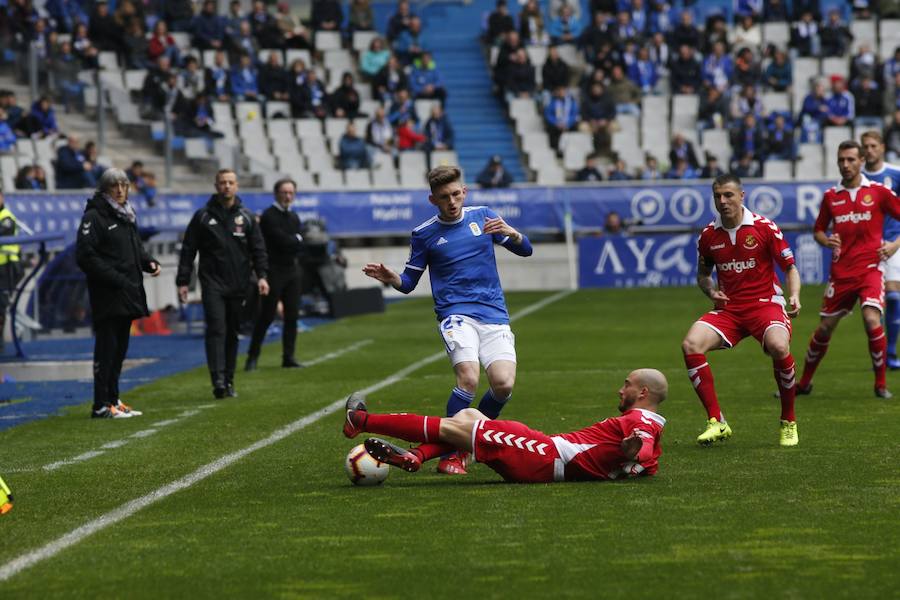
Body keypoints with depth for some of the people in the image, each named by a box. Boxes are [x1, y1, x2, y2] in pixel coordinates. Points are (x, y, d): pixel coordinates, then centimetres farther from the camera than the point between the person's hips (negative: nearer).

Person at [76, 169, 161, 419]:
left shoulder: (127, 216, 18)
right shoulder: (94, 217, -9)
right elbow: (85, 255, -17)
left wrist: (149, 262, 6)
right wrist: (116, 279, -20)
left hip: (128, 294, 8)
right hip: (107, 295, -8)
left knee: (120, 348, 12)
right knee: (107, 347, -8)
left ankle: (113, 399, 20)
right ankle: (101, 405, -6)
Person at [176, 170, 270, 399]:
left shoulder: (246, 217, 10)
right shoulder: (203, 216, 3)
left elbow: (258, 249, 9)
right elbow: (188, 250, 4)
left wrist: (262, 275, -5)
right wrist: (182, 281, -1)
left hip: (238, 285, 3)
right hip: (213, 283, -3)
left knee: (232, 333, 8)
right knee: (216, 330, -14)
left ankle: (229, 381, 15)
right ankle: (218, 380, -22)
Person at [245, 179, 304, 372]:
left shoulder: (294, 217, 16)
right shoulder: (269, 216, -8)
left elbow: (299, 246, 9)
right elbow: (282, 240, -17)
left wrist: (291, 242, -8)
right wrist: (297, 239, 0)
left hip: (293, 270, 7)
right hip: (275, 271, -7)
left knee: (292, 316, 5)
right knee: (266, 316, -6)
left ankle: (288, 357, 10)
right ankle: (252, 357, -1)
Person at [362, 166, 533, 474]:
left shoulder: (483, 216, 10)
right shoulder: (424, 233, 4)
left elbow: (525, 250, 13)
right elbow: (409, 282, 9)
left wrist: (511, 232, -9)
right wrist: (390, 278, -13)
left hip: (494, 314, 3)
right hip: (455, 313, -3)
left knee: (504, 384, -16)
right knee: (468, 378, -27)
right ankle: (451, 454, -13)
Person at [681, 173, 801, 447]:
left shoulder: (765, 228, -5)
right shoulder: (709, 235, 5)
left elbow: (790, 268, 0)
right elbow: (703, 274, 21)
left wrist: (794, 296, -19)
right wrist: (711, 292, -1)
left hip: (765, 304, -4)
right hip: (728, 309, 4)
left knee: (778, 346, -35)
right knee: (690, 344, -23)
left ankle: (789, 423, -12)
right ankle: (717, 422, -14)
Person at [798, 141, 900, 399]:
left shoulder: (878, 192, -1)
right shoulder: (831, 196, 7)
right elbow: (818, 230, 18)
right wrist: (826, 240, -4)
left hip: (869, 268, -3)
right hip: (840, 272, 3)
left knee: (872, 320, -22)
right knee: (824, 328, 7)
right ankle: (804, 383, 25)